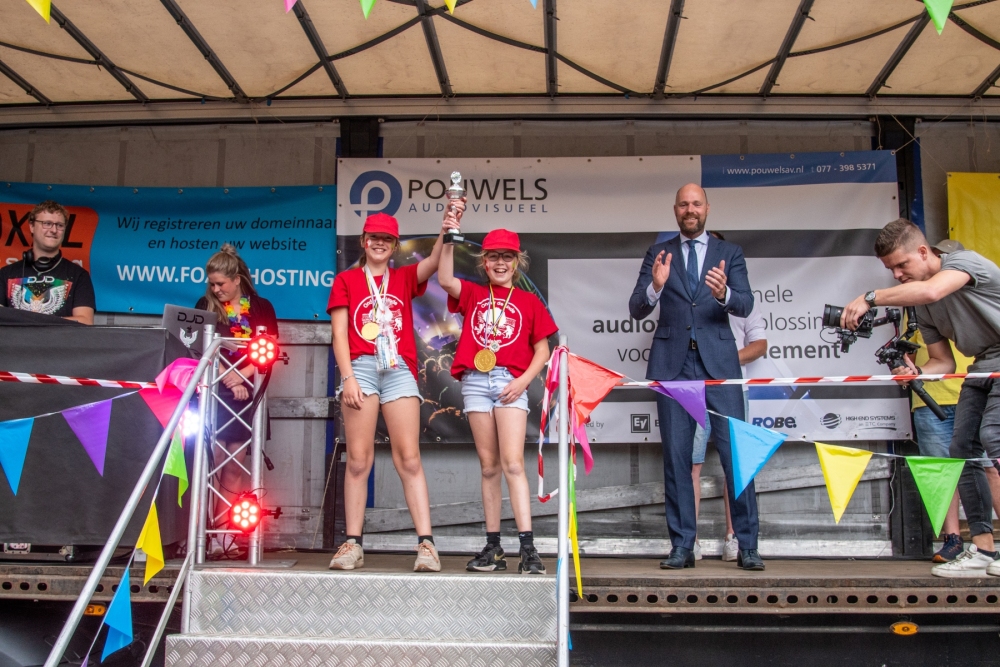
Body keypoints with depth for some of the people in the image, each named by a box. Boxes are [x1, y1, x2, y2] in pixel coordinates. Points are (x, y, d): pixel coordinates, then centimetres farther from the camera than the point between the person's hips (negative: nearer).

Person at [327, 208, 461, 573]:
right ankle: (352, 543, 1)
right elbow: (339, 333, 5)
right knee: (359, 459, -2)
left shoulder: (404, 277, 18)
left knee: (409, 458, -6)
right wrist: (348, 376, -8)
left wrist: (447, 229, -21)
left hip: (399, 369, 1)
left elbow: (434, 261, -3)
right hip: (361, 367, -1)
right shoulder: (346, 279, 14)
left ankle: (426, 543, -10)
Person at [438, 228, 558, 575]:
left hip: (511, 384, -2)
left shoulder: (529, 301, 10)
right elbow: (445, 280, -7)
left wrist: (523, 381, -7)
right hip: (475, 381, 2)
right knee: (488, 466, 6)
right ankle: (493, 548, 12)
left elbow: (542, 350, 8)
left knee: (513, 464, -12)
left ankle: (528, 550, -14)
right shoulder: (472, 294, 14)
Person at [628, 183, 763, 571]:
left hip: (718, 360, -1)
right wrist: (655, 287, -17)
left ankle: (747, 546, 5)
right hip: (672, 362, 1)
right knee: (676, 455, 3)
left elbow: (746, 305, -2)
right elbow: (636, 310, 4)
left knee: (736, 451, -4)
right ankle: (682, 546, 10)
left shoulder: (729, 253, 11)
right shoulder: (658, 254, 12)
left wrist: (724, 294, -25)